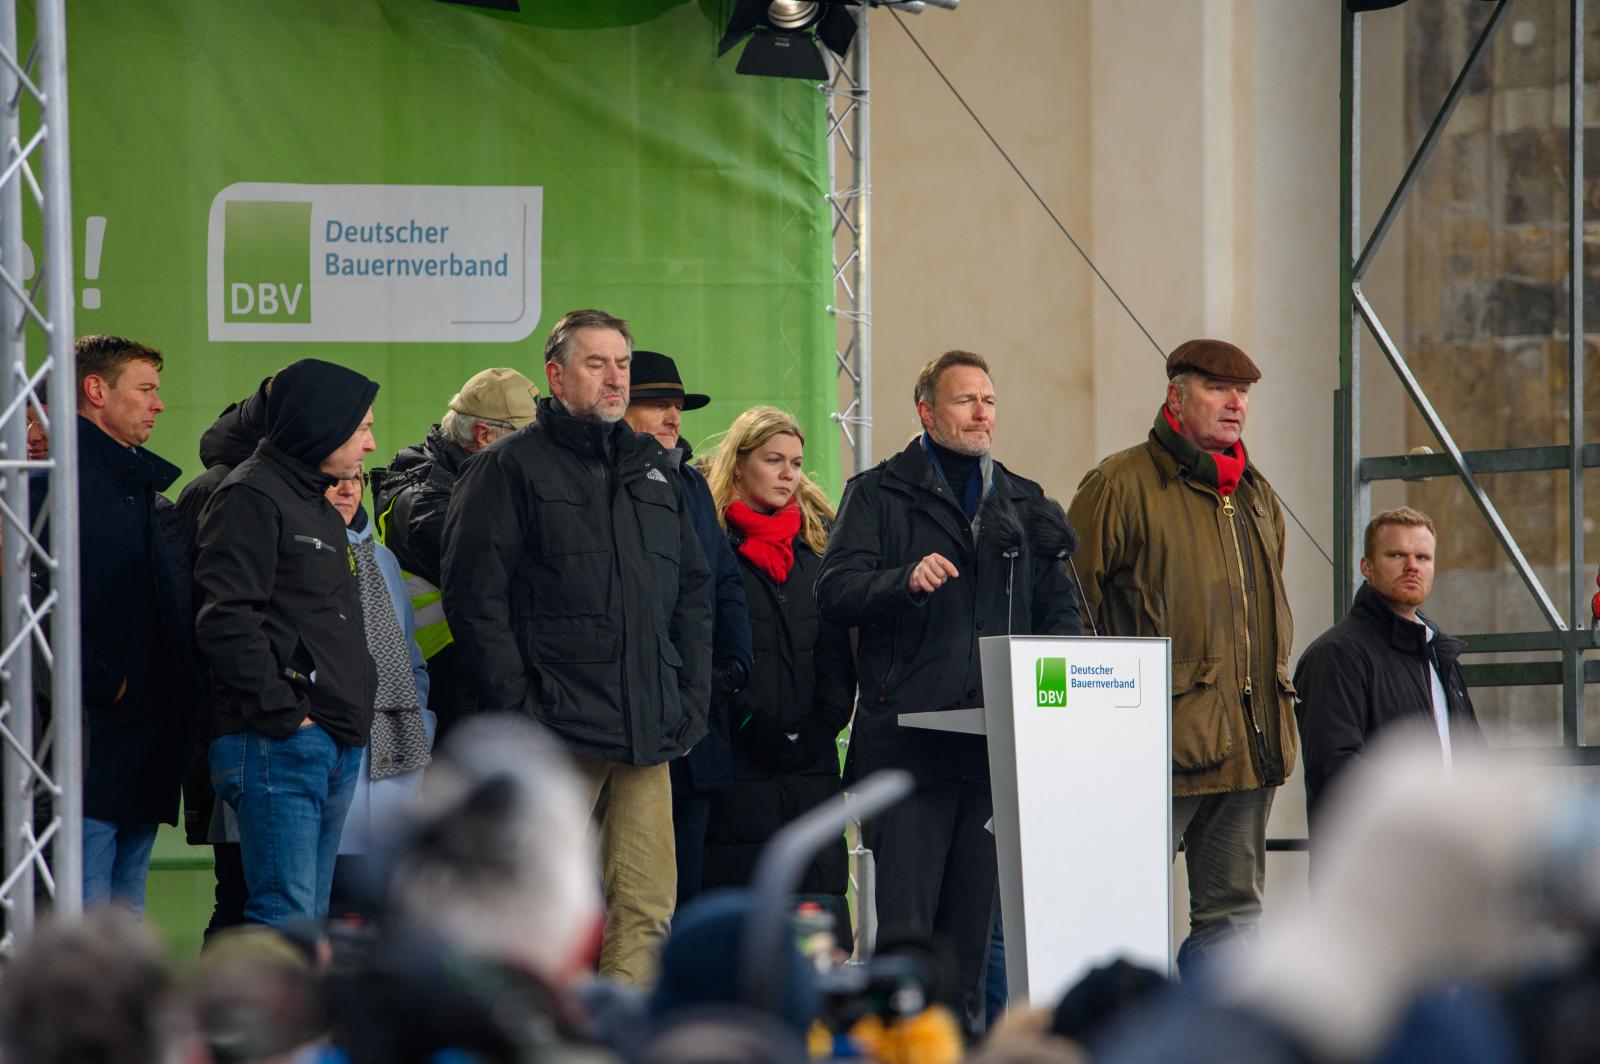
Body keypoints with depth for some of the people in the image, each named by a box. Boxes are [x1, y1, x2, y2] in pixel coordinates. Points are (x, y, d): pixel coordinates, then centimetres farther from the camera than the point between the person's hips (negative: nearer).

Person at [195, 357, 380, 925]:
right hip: (279, 745, -10)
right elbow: (226, 619, -18)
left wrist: (351, 718, 15)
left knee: (308, 922, 9)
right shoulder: (251, 498, -7)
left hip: (334, 747, 10)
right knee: (285, 914, -15)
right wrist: (281, 713, -18)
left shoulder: (319, 507, 23)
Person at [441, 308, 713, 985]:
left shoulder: (656, 471, 20)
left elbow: (693, 592, 23)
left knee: (647, 905, 1)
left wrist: (692, 699, 12)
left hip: (647, 730, 6)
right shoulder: (511, 467, 1)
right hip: (556, 729, -6)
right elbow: (475, 596, -5)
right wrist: (516, 705, -12)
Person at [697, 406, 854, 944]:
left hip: (810, 759, 4)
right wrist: (752, 724, -12)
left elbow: (838, 648, 15)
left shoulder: (818, 539, 17)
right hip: (737, 761, -4)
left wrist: (824, 725, 2)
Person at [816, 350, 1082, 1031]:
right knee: (905, 927, -7)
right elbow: (833, 592, -5)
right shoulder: (879, 494, 6)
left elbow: (1059, 611, 21)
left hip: (999, 740, 4)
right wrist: (906, 580, -23)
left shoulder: (1024, 503, 20)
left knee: (973, 923, 6)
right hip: (909, 739, -4)